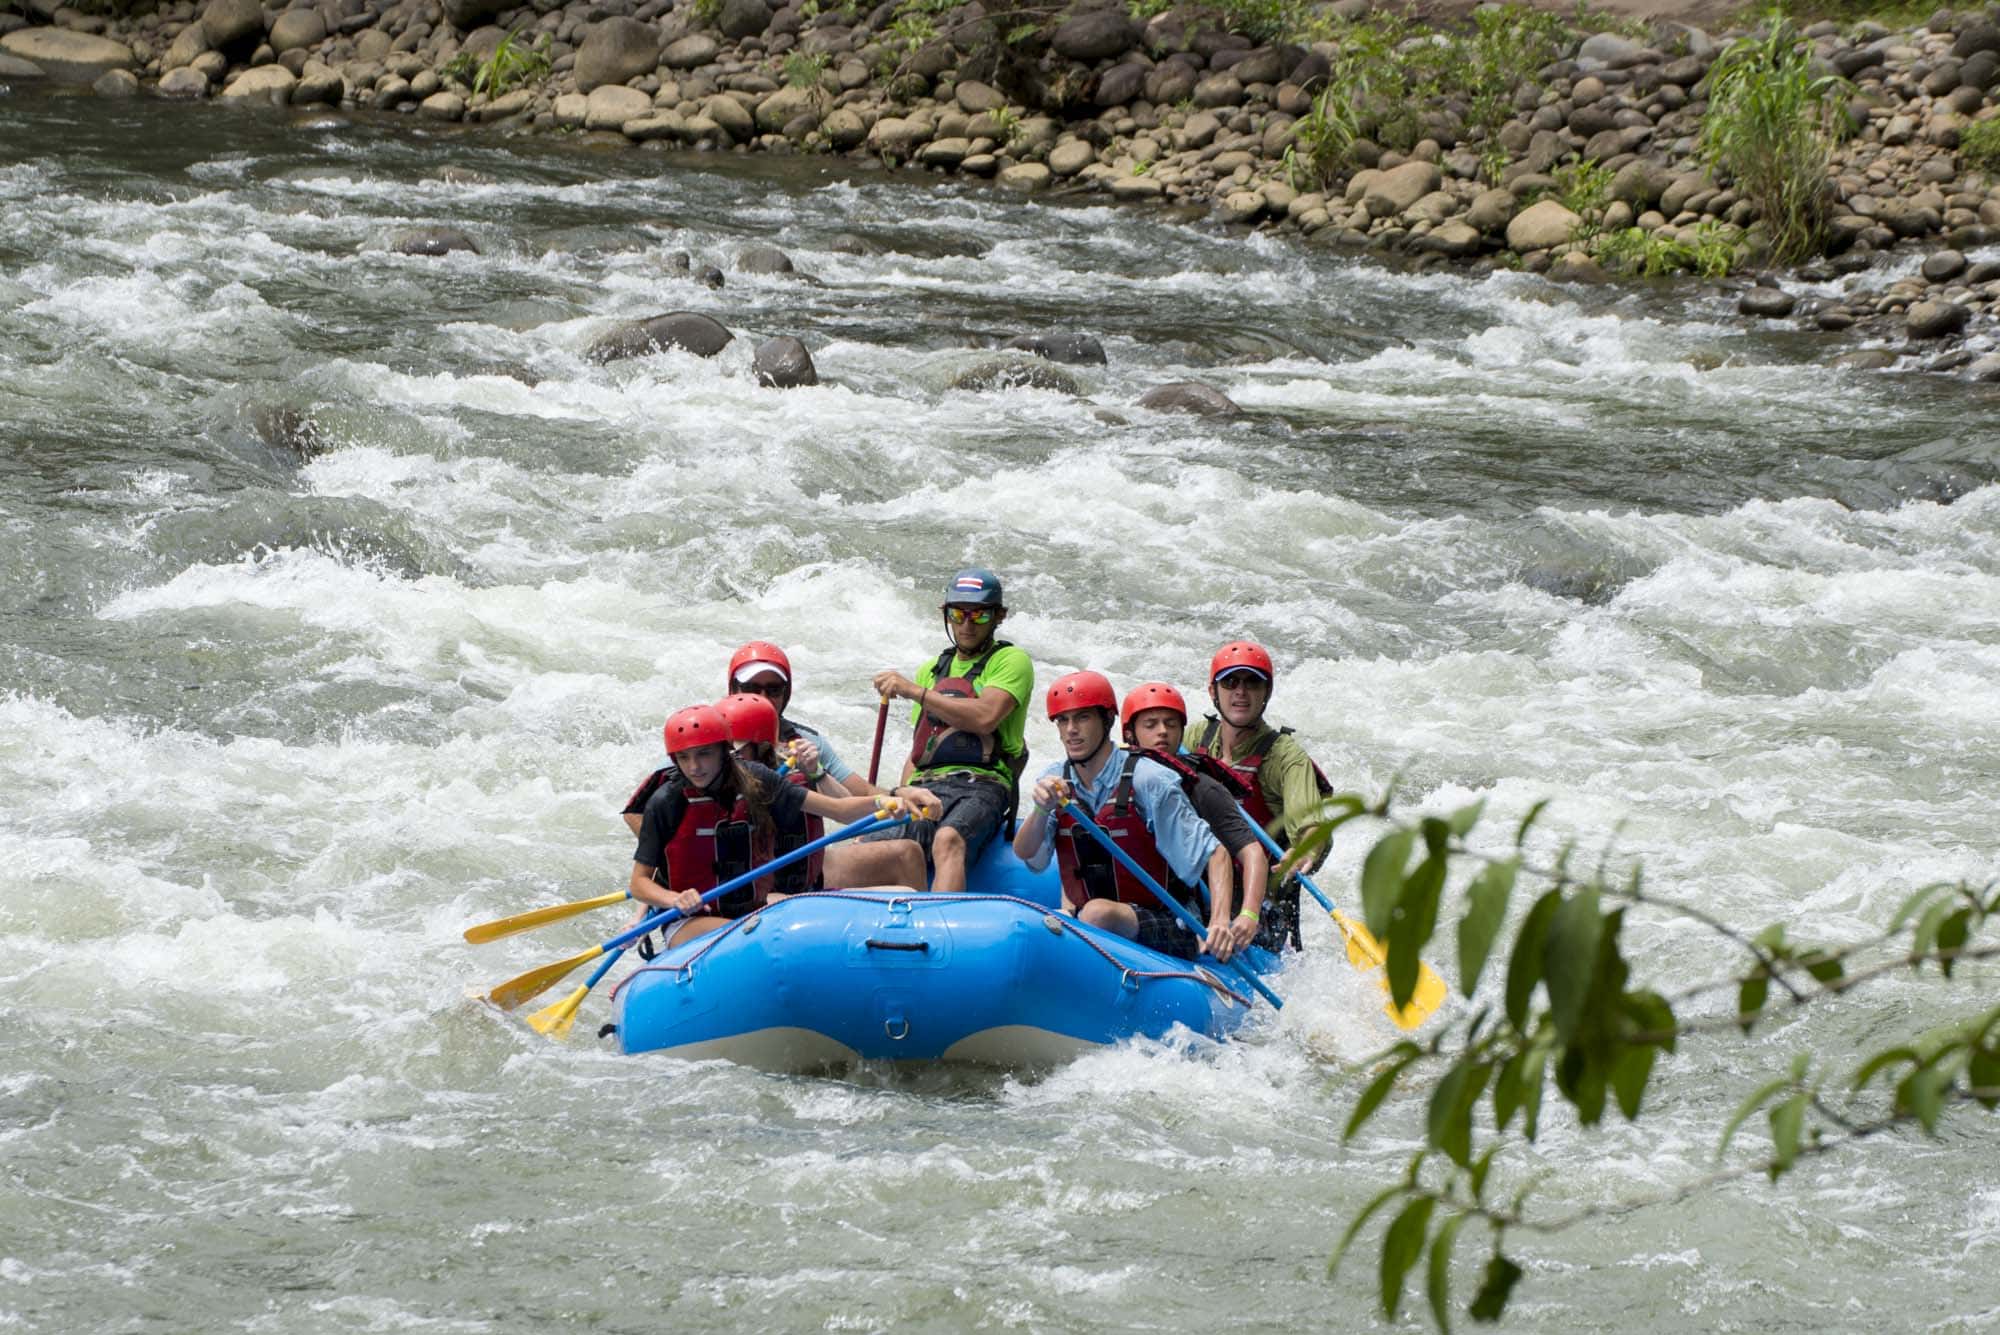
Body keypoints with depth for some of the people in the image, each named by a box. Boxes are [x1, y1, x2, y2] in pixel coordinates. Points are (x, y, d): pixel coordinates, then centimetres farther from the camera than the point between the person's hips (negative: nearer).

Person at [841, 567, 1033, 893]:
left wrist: (914, 691, -4)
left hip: (981, 784, -5)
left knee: (948, 839, -41)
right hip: (925, 788, 5)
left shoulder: (1011, 661, 10)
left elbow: (985, 717, -9)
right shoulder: (931, 671, 29)